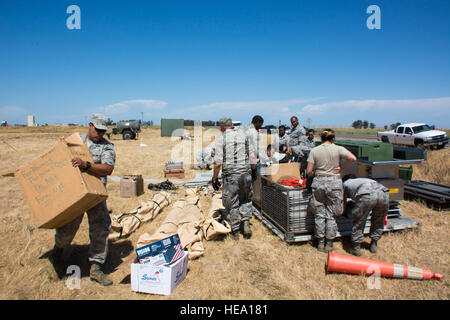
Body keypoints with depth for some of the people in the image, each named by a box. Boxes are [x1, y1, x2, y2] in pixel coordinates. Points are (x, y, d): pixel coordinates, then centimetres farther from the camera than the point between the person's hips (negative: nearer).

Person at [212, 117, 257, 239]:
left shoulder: (221, 139, -5)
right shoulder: (243, 135, 7)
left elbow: (218, 163, -10)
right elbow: (252, 156, 6)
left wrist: (214, 178, 0)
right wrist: (253, 170, 17)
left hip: (230, 175, -3)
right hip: (246, 173, 4)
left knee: (232, 203, 9)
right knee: (246, 199, 22)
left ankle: (235, 231, 18)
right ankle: (246, 223, 10)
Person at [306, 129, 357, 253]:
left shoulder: (314, 151, 0)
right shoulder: (338, 149, -2)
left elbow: (308, 171, -2)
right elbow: (352, 158, -17)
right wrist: (341, 168, -4)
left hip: (318, 183, 1)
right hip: (334, 183, -1)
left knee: (319, 214, 11)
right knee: (331, 215, 9)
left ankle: (320, 243, 20)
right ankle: (329, 244, 16)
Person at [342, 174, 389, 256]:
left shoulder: (345, 183, 32)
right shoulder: (361, 179, 43)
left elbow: (342, 210, 36)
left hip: (366, 195, -4)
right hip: (383, 192, 5)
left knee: (358, 222, 15)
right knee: (378, 222, 27)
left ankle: (356, 248, 24)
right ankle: (374, 245, 38)